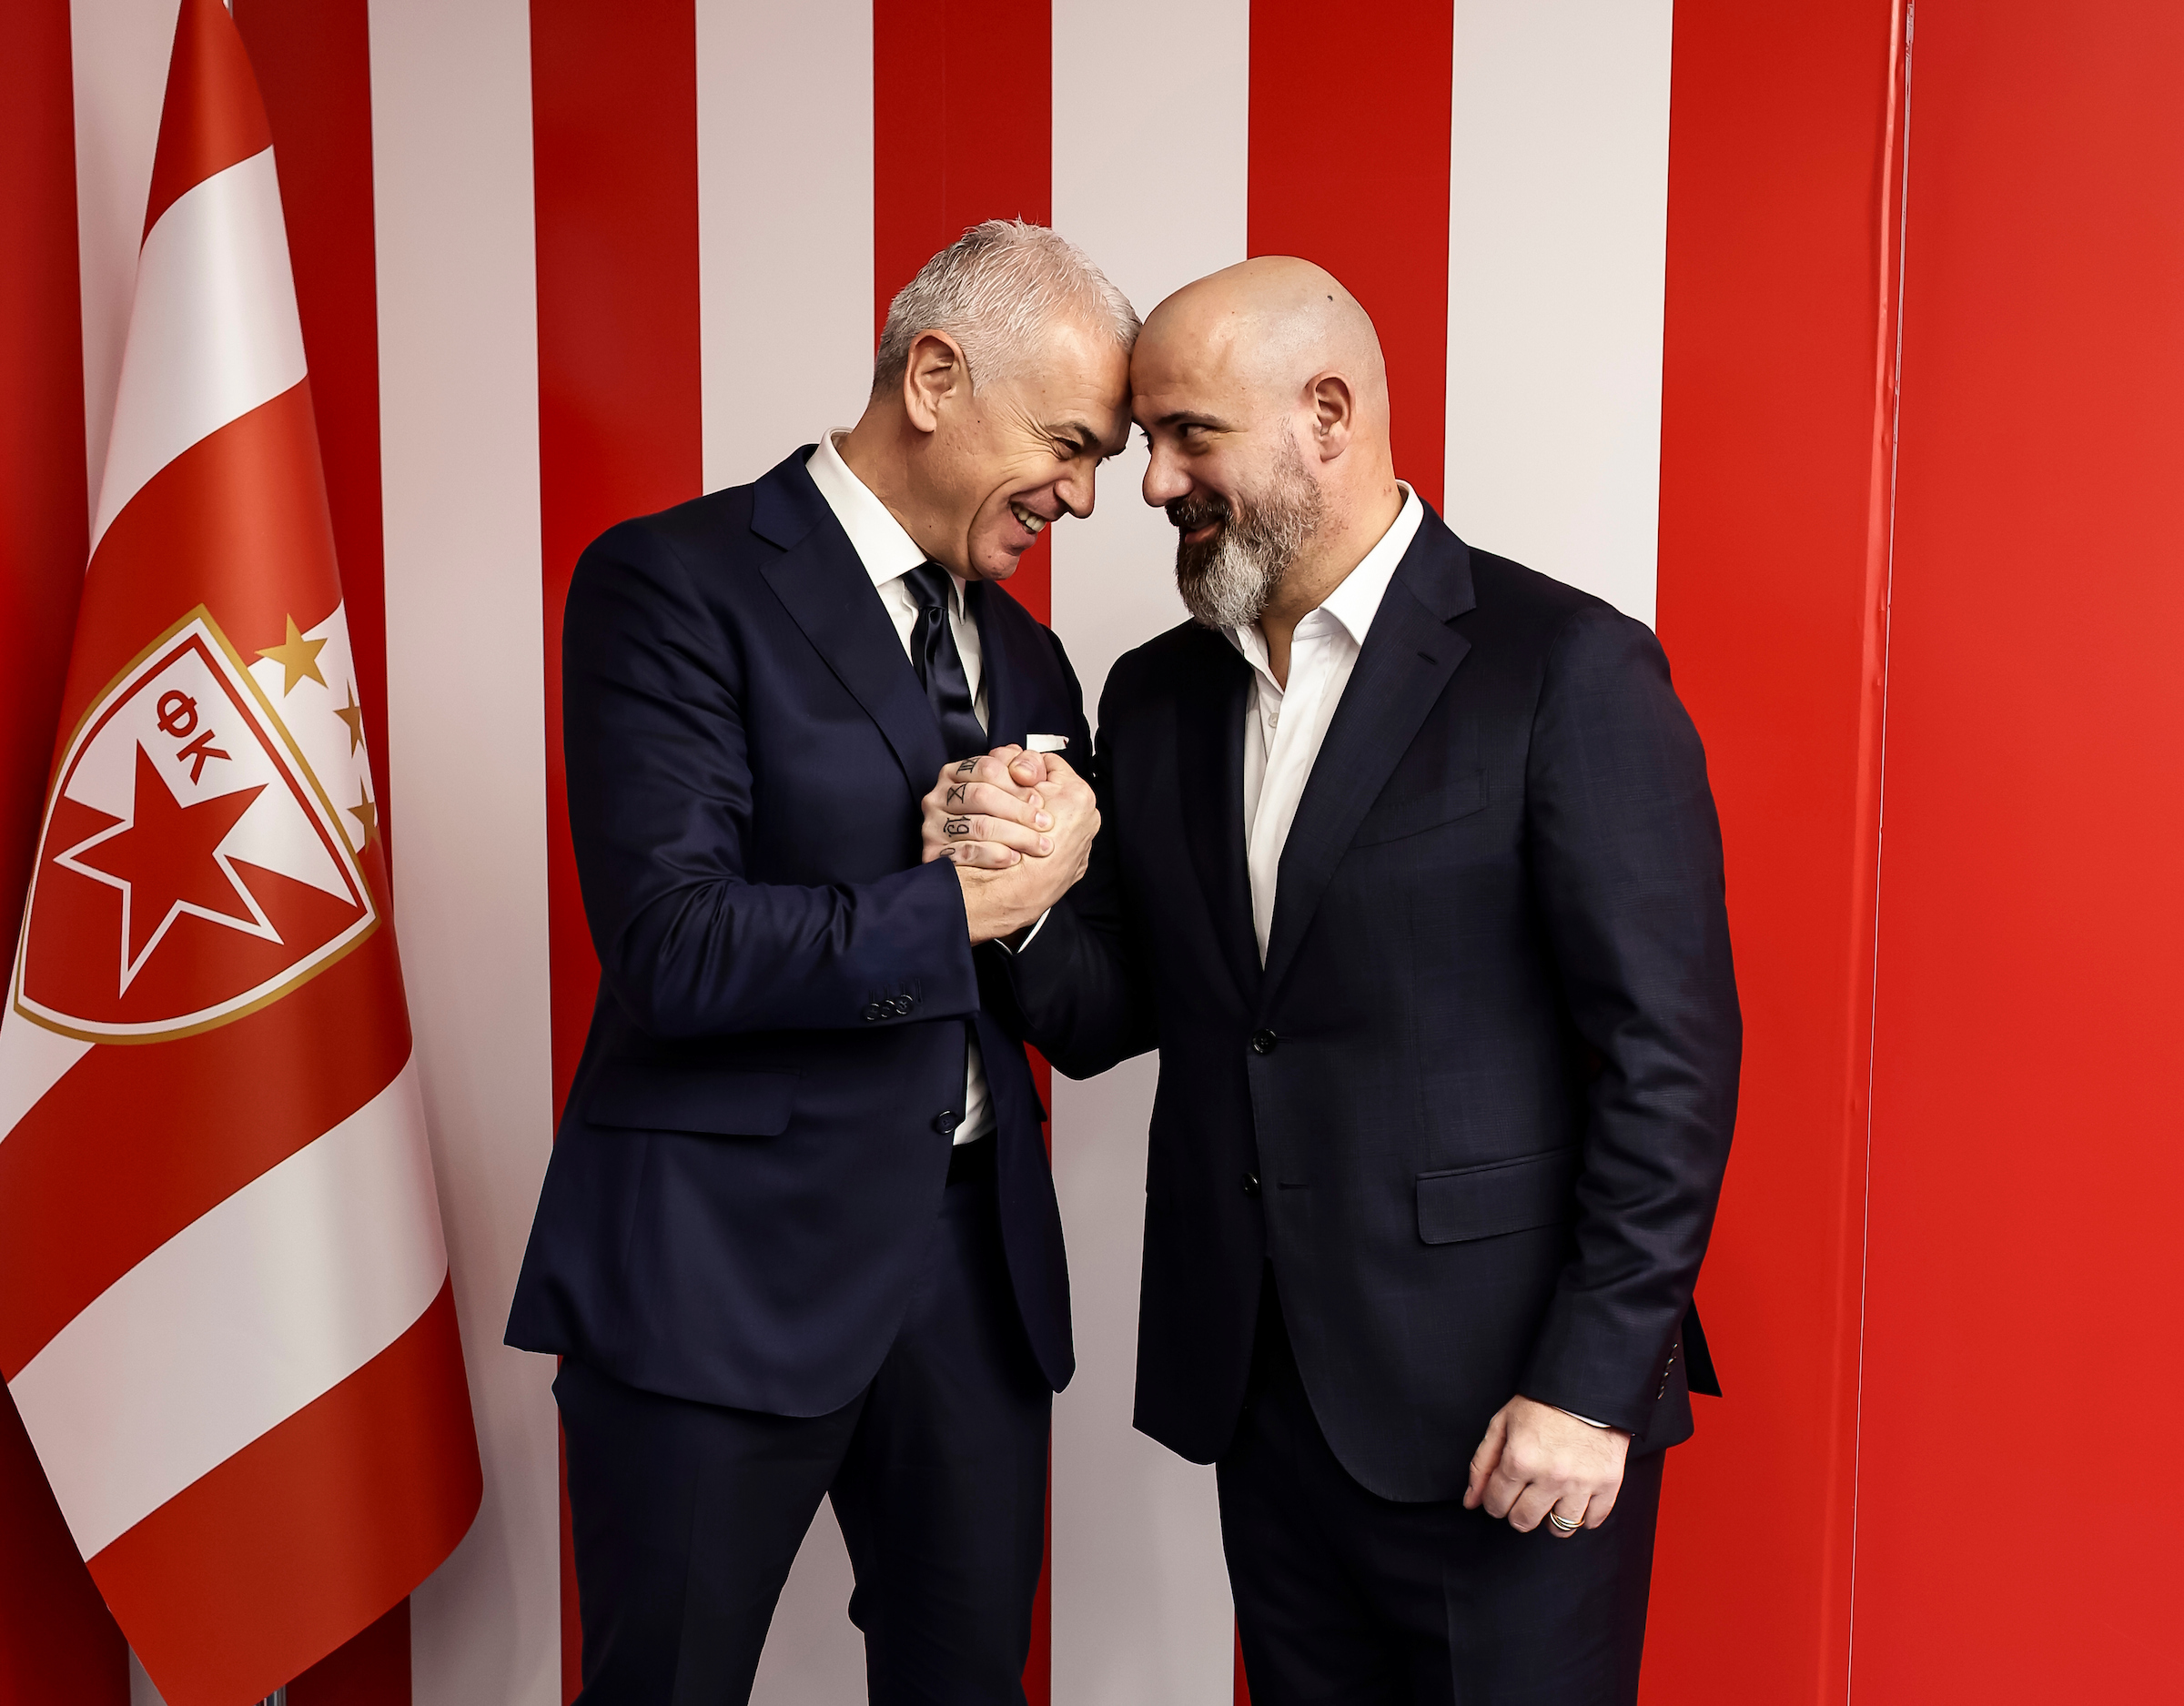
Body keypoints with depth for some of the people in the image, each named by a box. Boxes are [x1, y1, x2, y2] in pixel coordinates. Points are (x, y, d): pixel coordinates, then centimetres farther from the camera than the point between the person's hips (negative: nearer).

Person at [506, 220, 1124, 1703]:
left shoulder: (1022, 650, 12)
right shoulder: (676, 581, -10)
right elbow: (672, 950, -20)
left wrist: (1049, 880, -7)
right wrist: (963, 904, -15)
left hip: (978, 1255, 6)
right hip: (727, 1261, -6)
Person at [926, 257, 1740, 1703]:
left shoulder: (1570, 670, -11)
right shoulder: (1159, 698, 8)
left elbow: (1672, 1052, -12)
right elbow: (1105, 1022, 9)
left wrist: (1593, 1383, -14)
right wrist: (1026, 893, -11)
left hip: (1502, 1400, -5)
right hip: (1259, 1392, 6)